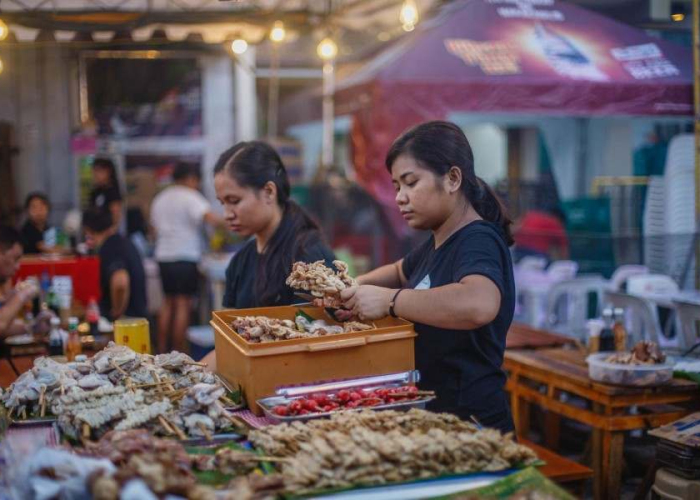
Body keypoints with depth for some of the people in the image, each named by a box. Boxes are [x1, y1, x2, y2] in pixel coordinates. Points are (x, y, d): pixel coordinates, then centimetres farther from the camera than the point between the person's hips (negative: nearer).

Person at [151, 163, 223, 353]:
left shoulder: (160, 198, 16)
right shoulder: (190, 197, -7)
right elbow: (209, 216, -22)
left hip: (163, 256, 7)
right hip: (186, 257, -7)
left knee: (168, 302, 15)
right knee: (183, 305, -4)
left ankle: (162, 350, 18)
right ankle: (180, 352, -4)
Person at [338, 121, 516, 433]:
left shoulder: (478, 241, -18)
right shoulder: (437, 243, 9)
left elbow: (479, 305, -39)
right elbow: (401, 272, 30)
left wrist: (388, 300, -30)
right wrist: (355, 286, 11)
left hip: (470, 422, -8)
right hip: (428, 412, 8)